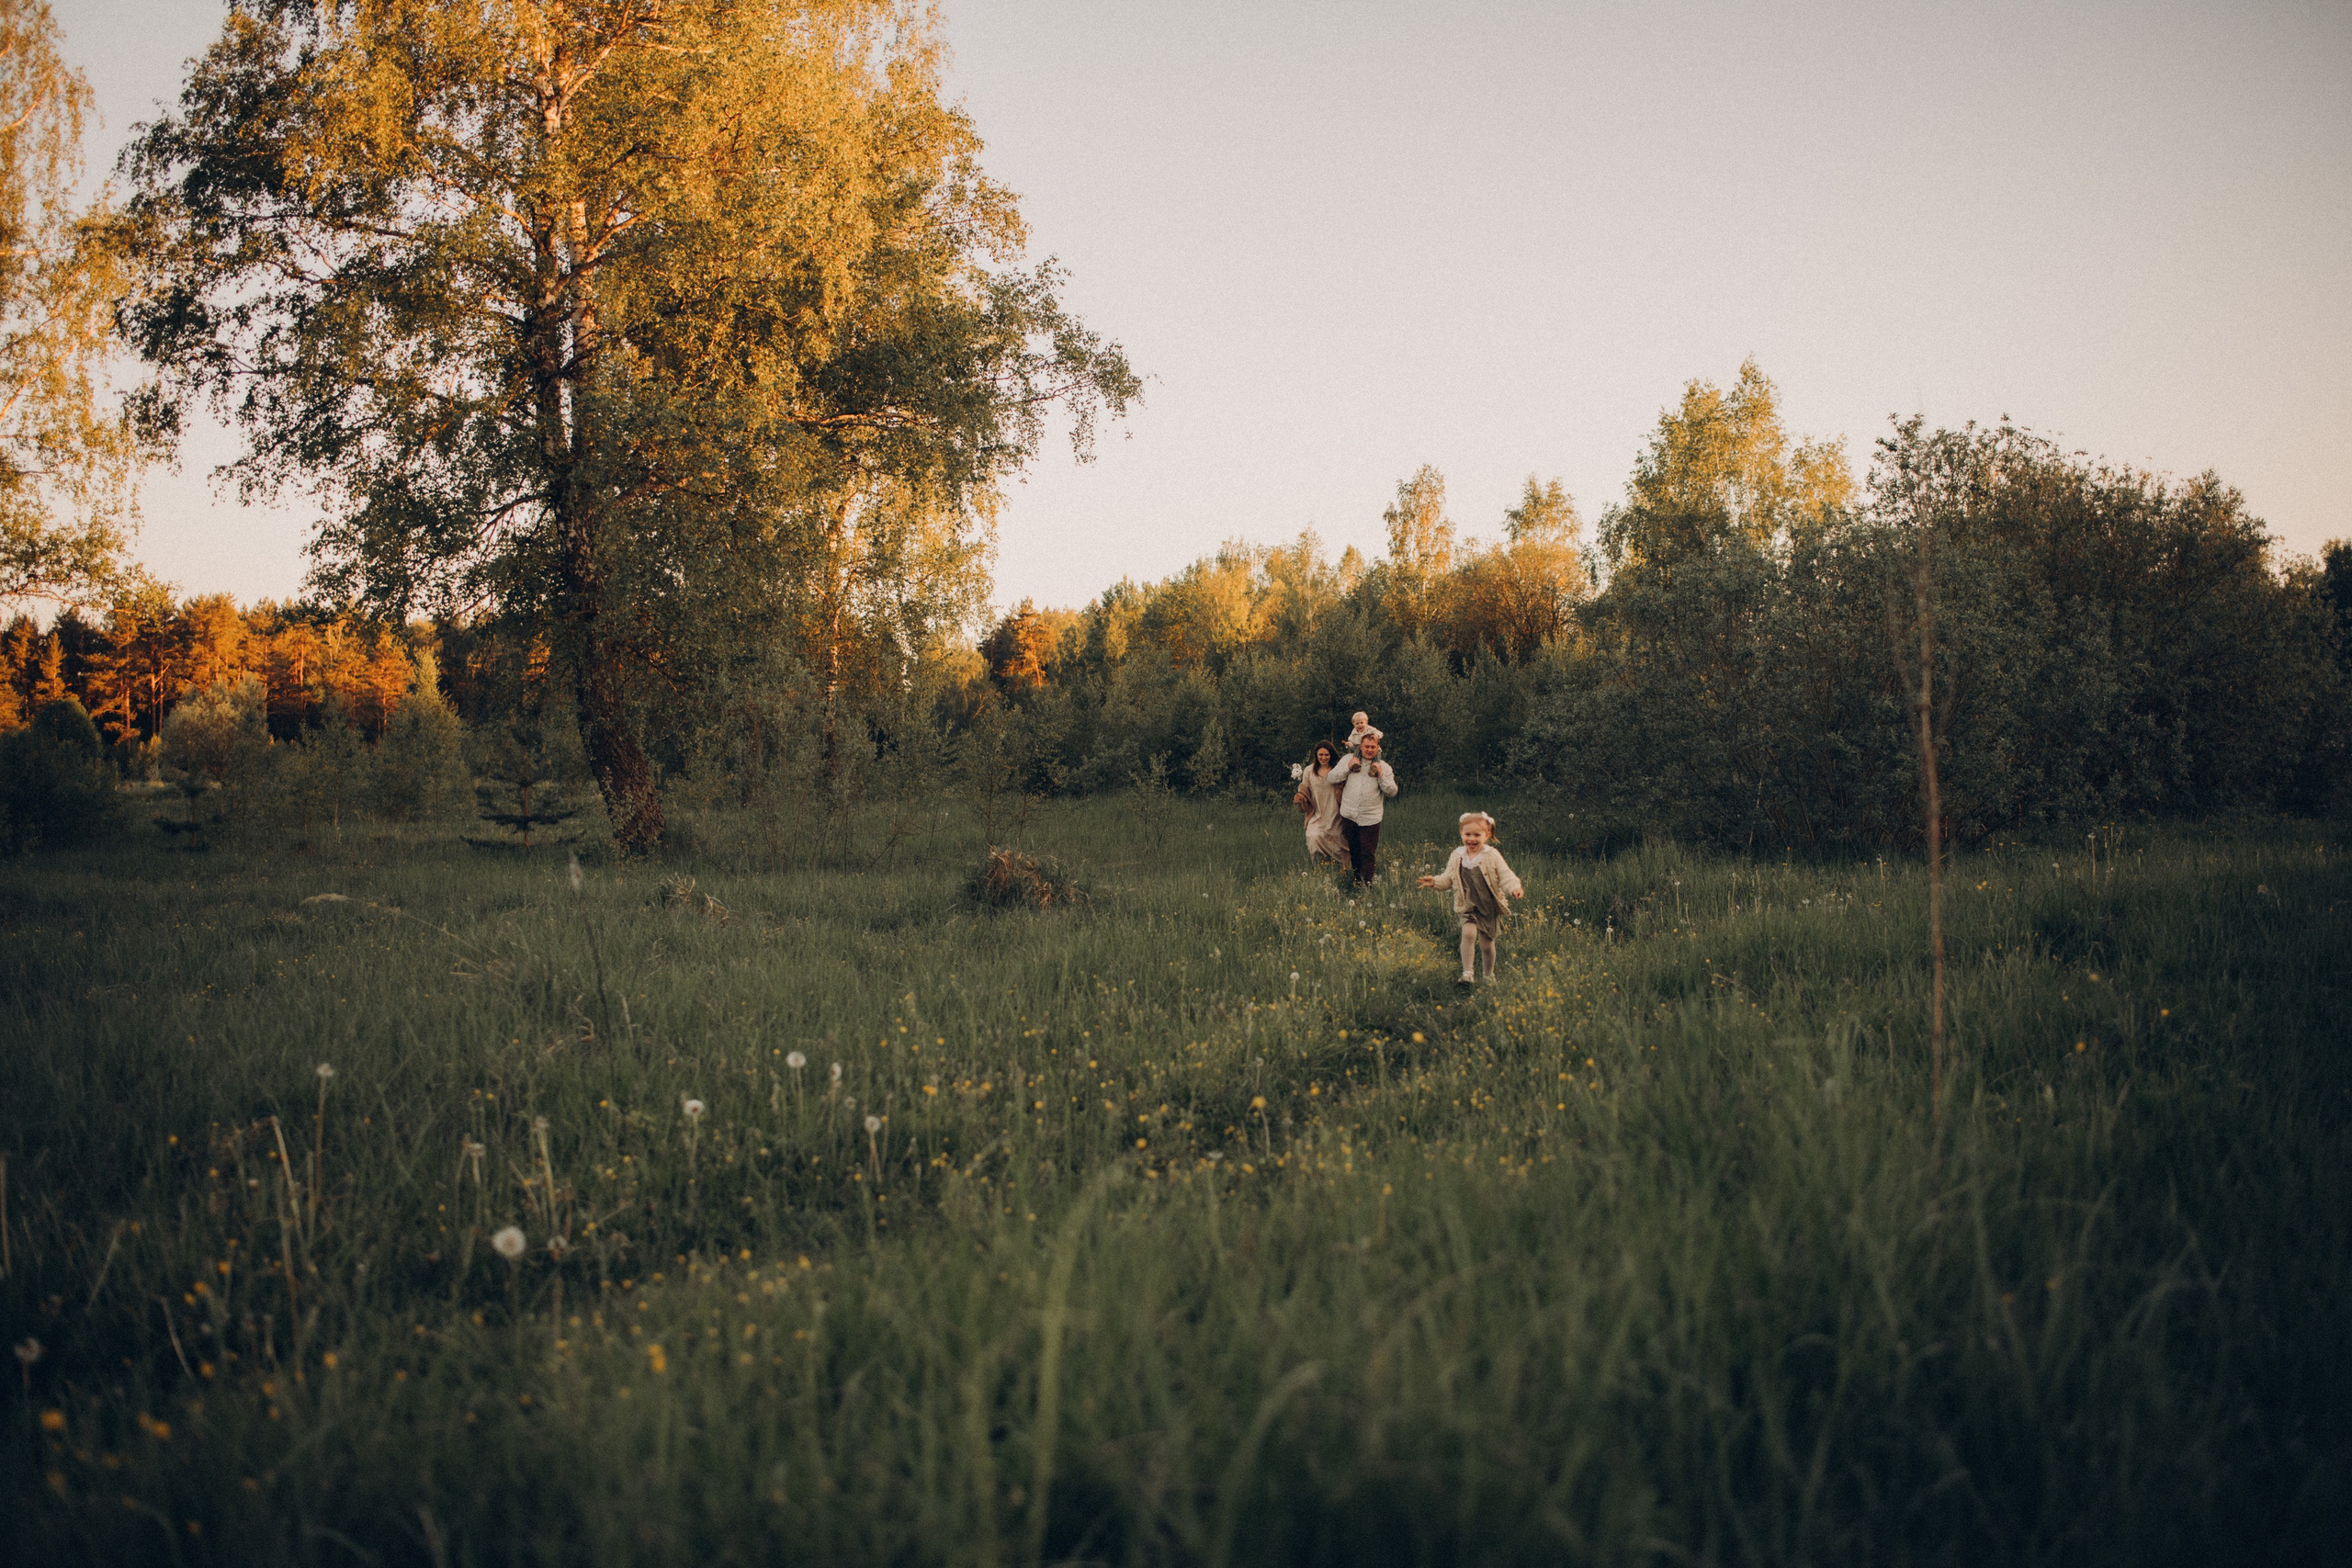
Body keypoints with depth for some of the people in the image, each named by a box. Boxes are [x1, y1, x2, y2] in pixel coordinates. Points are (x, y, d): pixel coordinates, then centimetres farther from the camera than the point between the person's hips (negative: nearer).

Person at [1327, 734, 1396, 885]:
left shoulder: (1385, 768, 6)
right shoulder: (1348, 759, 7)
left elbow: (1392, 792, 1)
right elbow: (1331, 778, 3)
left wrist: (1381, 775, -11)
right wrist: (1347, 768, -9)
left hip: (1370, 819, -2)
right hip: (1349, 815, 2)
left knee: (1368, 855, -5)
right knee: (1354, 852, 12)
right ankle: (1357, 882, 23)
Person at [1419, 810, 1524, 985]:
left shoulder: (1492, 856, -6)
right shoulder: (1457, 857, 1)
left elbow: (1505, 875, -7)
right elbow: (1448, 878, 9)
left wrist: (1514, 888, -25)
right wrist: (1435, 882, -8)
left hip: (1489, 907, -1)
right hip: (1468, 907, 1)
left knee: (1486, 944, 7)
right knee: (1468, 933, -23)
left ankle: (1489, 974, 33)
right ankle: (1468, 973, -18)